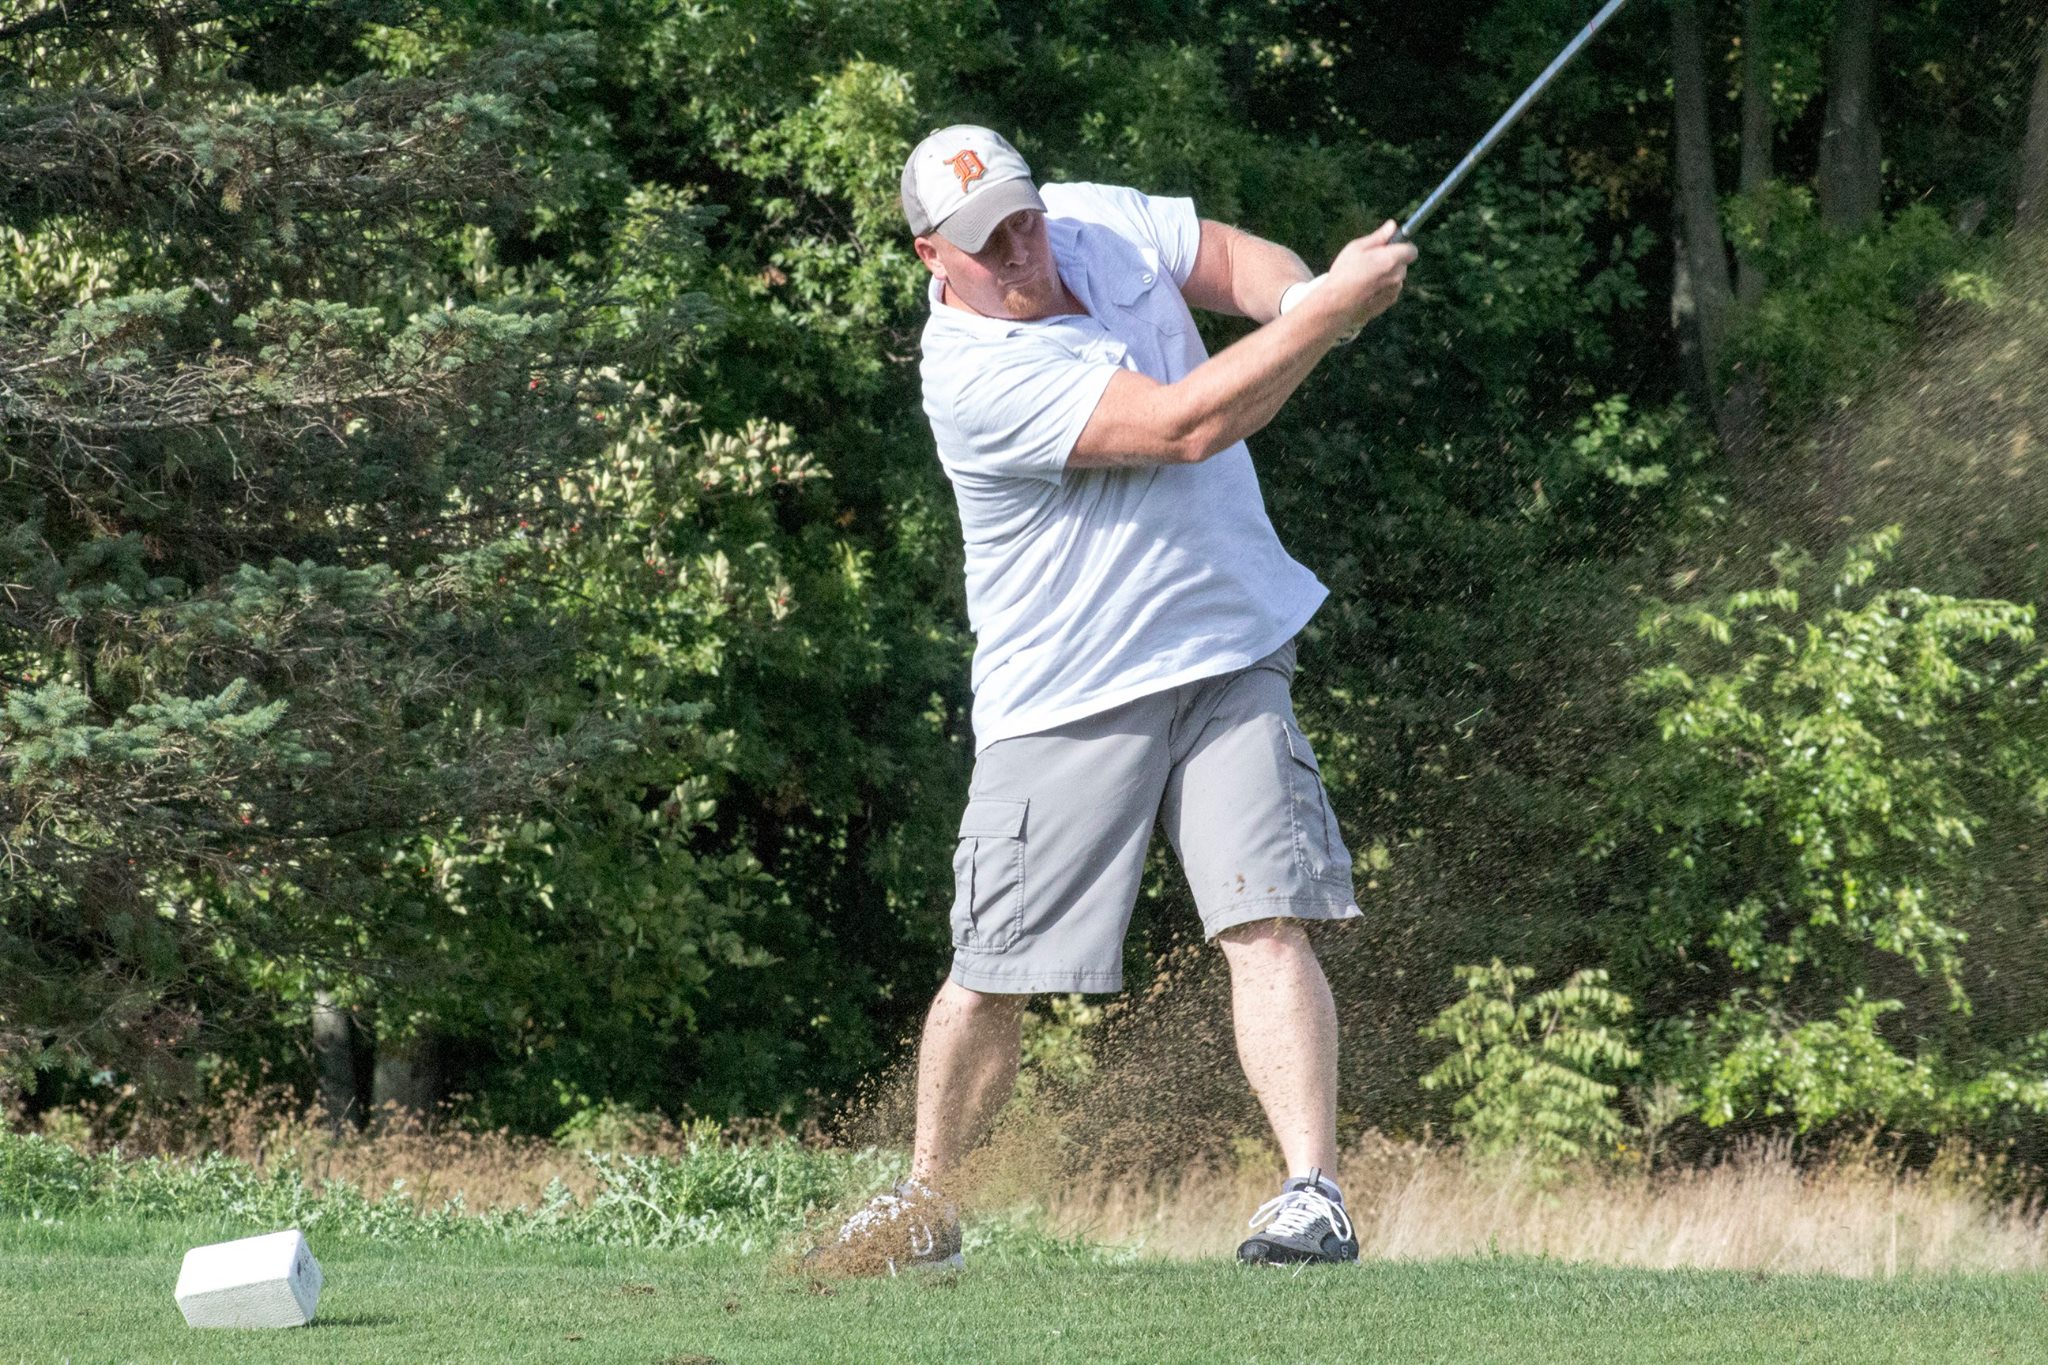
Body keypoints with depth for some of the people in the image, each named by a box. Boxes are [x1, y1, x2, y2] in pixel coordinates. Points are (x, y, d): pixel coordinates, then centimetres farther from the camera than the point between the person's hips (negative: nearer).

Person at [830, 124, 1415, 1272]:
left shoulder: (1101, 222, 0)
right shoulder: (975, 379, -22)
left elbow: (1229, 258, 13)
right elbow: (1187, 424, -27)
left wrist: (1308, 291, -10)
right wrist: (1330, 312, -25)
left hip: (1231, 657, 4)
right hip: (1066, 699, -4)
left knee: (1269, 924, -13)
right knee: (992, 977, 3)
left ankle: (1315, 1193, -19)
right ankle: (926, 1201, 25)